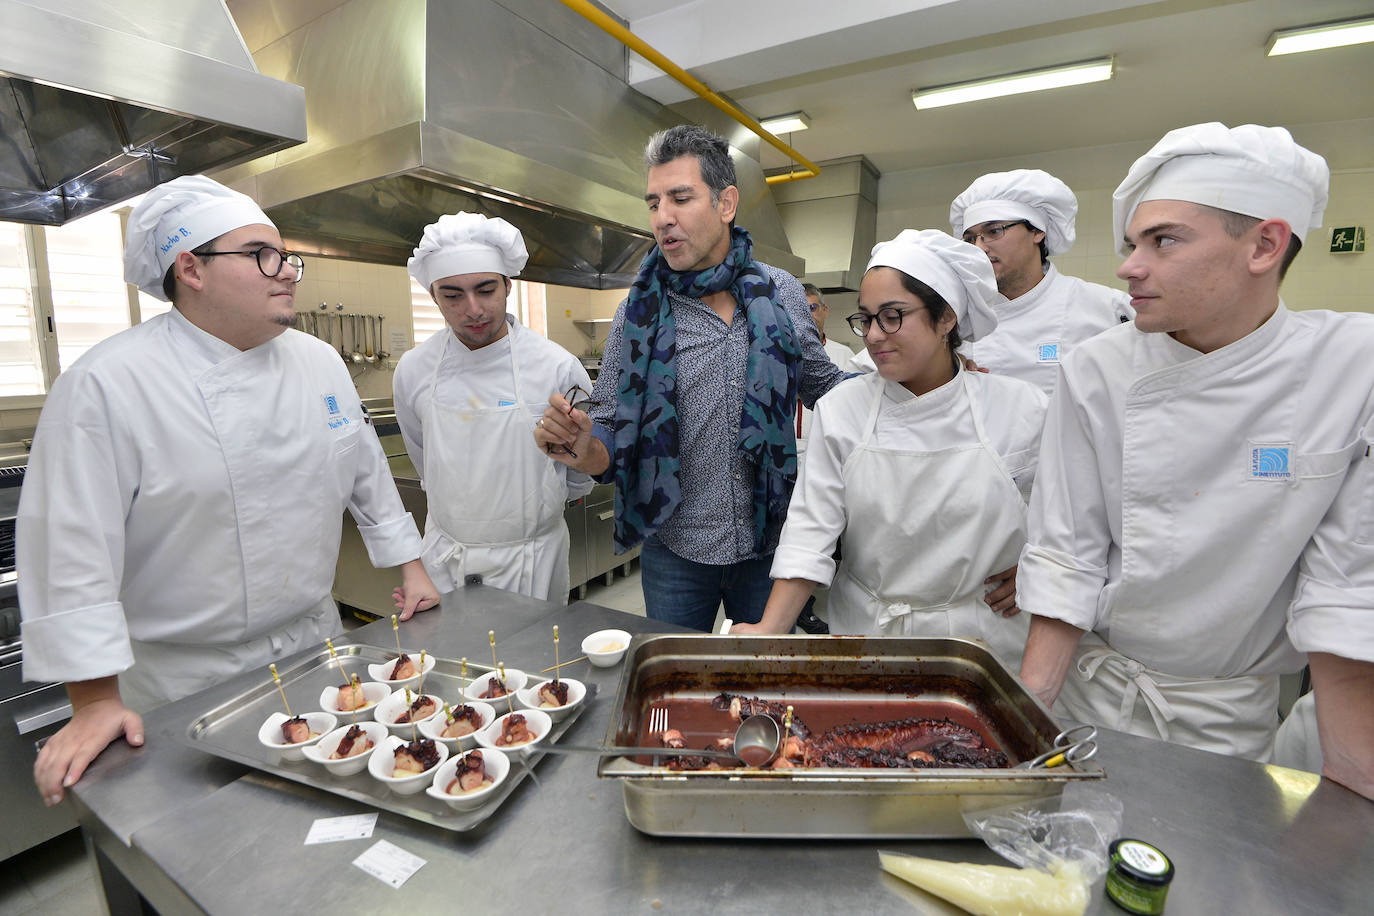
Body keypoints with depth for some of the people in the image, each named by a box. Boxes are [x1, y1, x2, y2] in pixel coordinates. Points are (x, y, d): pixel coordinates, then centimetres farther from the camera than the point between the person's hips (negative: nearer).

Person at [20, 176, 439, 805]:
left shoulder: (320, 362, 0)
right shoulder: (106, 384, -17)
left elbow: (367, 474, 7)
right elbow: (73, 547, -17)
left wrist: (410, 565, 7)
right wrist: (96, 703, -14)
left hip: (314, 641, 5)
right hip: (187, 677, -4)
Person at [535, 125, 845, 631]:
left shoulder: (782, 292, -3)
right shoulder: (640, 310, -7)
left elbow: (821, 384, 12)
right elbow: (612, 439, -4)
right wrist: (582, 448, -26)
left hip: (770, 544, 2)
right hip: (677, 552, -1)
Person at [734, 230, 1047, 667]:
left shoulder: (1020, 408, -7)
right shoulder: (840, 409, -8)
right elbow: (811, 528, -10)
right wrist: (769, 629, -17)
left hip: (982, 639, 0)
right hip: (864, 631, 1)